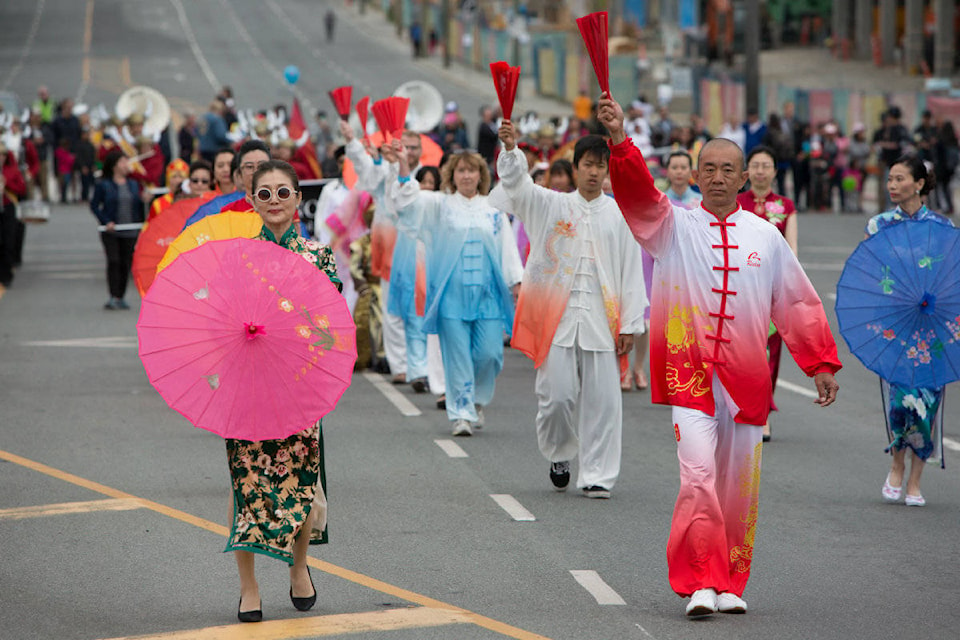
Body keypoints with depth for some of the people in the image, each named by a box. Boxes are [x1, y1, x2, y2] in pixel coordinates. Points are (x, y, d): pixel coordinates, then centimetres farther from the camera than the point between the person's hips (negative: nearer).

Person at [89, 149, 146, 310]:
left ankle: (121, 297, 14)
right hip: (111, 231, -4)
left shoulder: (133, 185, 11)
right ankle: (113, 297, -14)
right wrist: (106, 222, -13)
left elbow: (138, 206, 14)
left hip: (130, 232, 4)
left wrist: (140, 227, 1)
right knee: (114, 261, -13)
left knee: (126, 263, 4)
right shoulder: (103, 185, -2)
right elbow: (94, 205, -3)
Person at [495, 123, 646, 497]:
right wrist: (511, 148, -25)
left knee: (601, 400, -3)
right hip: (555, 316, 0)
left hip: (601, 318, 0)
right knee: (556, 395, -2)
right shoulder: (551, 206, 9)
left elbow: (631, 273, 6)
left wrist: (630, 325, 0)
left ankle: (597, 476, 5)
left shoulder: (619, 216, 8)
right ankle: (559, 455, 25)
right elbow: (516, 185, -6)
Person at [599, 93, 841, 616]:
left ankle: (730, 584, 18)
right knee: (698, 475, -15)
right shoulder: (673, 226, 3)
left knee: (739, 487, 6)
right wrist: (619, 142, -32)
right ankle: (700, 583, -9)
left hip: (746, 379, 3)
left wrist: (821, 364, 11)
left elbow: (798, 304, 14)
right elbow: (638, 193, -15)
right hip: (688, 373, -3)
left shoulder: (766, 236, 9)